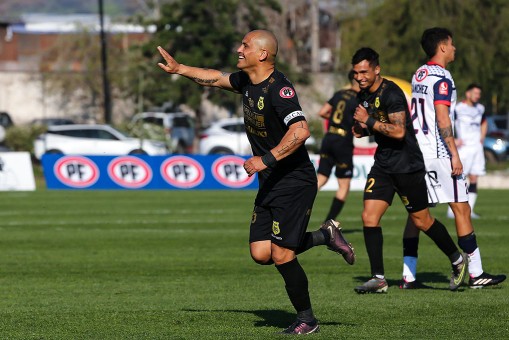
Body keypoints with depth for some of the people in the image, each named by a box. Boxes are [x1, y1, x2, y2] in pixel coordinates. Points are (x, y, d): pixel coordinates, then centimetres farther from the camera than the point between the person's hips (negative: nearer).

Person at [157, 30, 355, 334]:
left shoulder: (279, 88, -21)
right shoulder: (247, 81, 7)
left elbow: (300, 131, -32)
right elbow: (217, 78, 28)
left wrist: (266, 160, -29)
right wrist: (179, 69, 27)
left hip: (295, 183, -9)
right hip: (270, 184, 9)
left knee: (281, 255, -9)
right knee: (261, 254, 3)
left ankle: (307, 320, 7)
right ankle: (326, 235, 20)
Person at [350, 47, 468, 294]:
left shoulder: (391, 93, -19)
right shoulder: (364, 95, 9)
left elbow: (398, 131, -27)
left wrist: (368, 121, -22)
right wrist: (362, 129, 2)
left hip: (406, 166, -8)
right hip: (383, 164, 8)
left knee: (422, 220, 2)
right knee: (369, 216, -6)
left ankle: (457, 260, 24)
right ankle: (378, 279, -4)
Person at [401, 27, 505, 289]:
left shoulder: (419, 75, 15)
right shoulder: (442, 78, -12)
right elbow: (442, 119, -18)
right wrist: (454, 155, -17)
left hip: (417, 150, 9)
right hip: (438, 153, -9)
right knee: (461, 209, -3)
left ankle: (408, 276, 5)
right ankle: (476, 274, -3)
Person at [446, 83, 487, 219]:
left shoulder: (480, 109, 11)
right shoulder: (458, 108, -10)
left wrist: (482, 138, 15)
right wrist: (453, 140, -14)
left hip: (477, 147, 6)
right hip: (463, 147, -6)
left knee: (474, 179, 3)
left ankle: (469, 211, 5)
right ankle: (452, 210, -4)